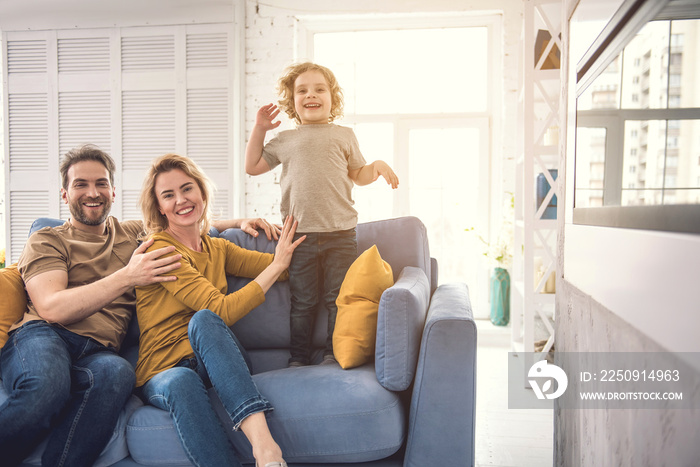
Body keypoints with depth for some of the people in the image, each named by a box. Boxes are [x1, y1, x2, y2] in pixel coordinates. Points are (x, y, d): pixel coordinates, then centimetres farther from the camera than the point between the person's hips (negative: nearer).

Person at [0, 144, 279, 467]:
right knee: (48, 384, -39)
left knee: (116, 372, -36)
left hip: (98, 352, 2)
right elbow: (51, 309, -3)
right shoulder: (46, 241, 14)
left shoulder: (134, 234, 27)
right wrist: (127, 277, -13)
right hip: (42, 337, -2)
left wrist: (239, 221, 21)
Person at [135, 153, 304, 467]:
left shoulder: (217, 248, 12)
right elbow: (222, 310, -19)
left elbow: (287, 267, 13)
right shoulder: (158, 250, -8)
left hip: (215, 364, 3)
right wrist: (276, 265, -15)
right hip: (163, 373, -3)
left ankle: (261, 440, -45)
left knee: (203, 320, -31)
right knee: (181, 383, -39)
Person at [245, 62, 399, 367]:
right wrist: (259, 129, 13)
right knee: (302, 301, 9)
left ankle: (334, 354, 23)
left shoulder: (344, 136, 11)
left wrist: (378, 165, -1)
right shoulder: (285, 140, 12)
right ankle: (298, 358, 23)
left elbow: (358, 175, 19)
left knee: (339, 298, 6)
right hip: (300, 234, 1)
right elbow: (252, 167, 18)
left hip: (340, 233, 0)